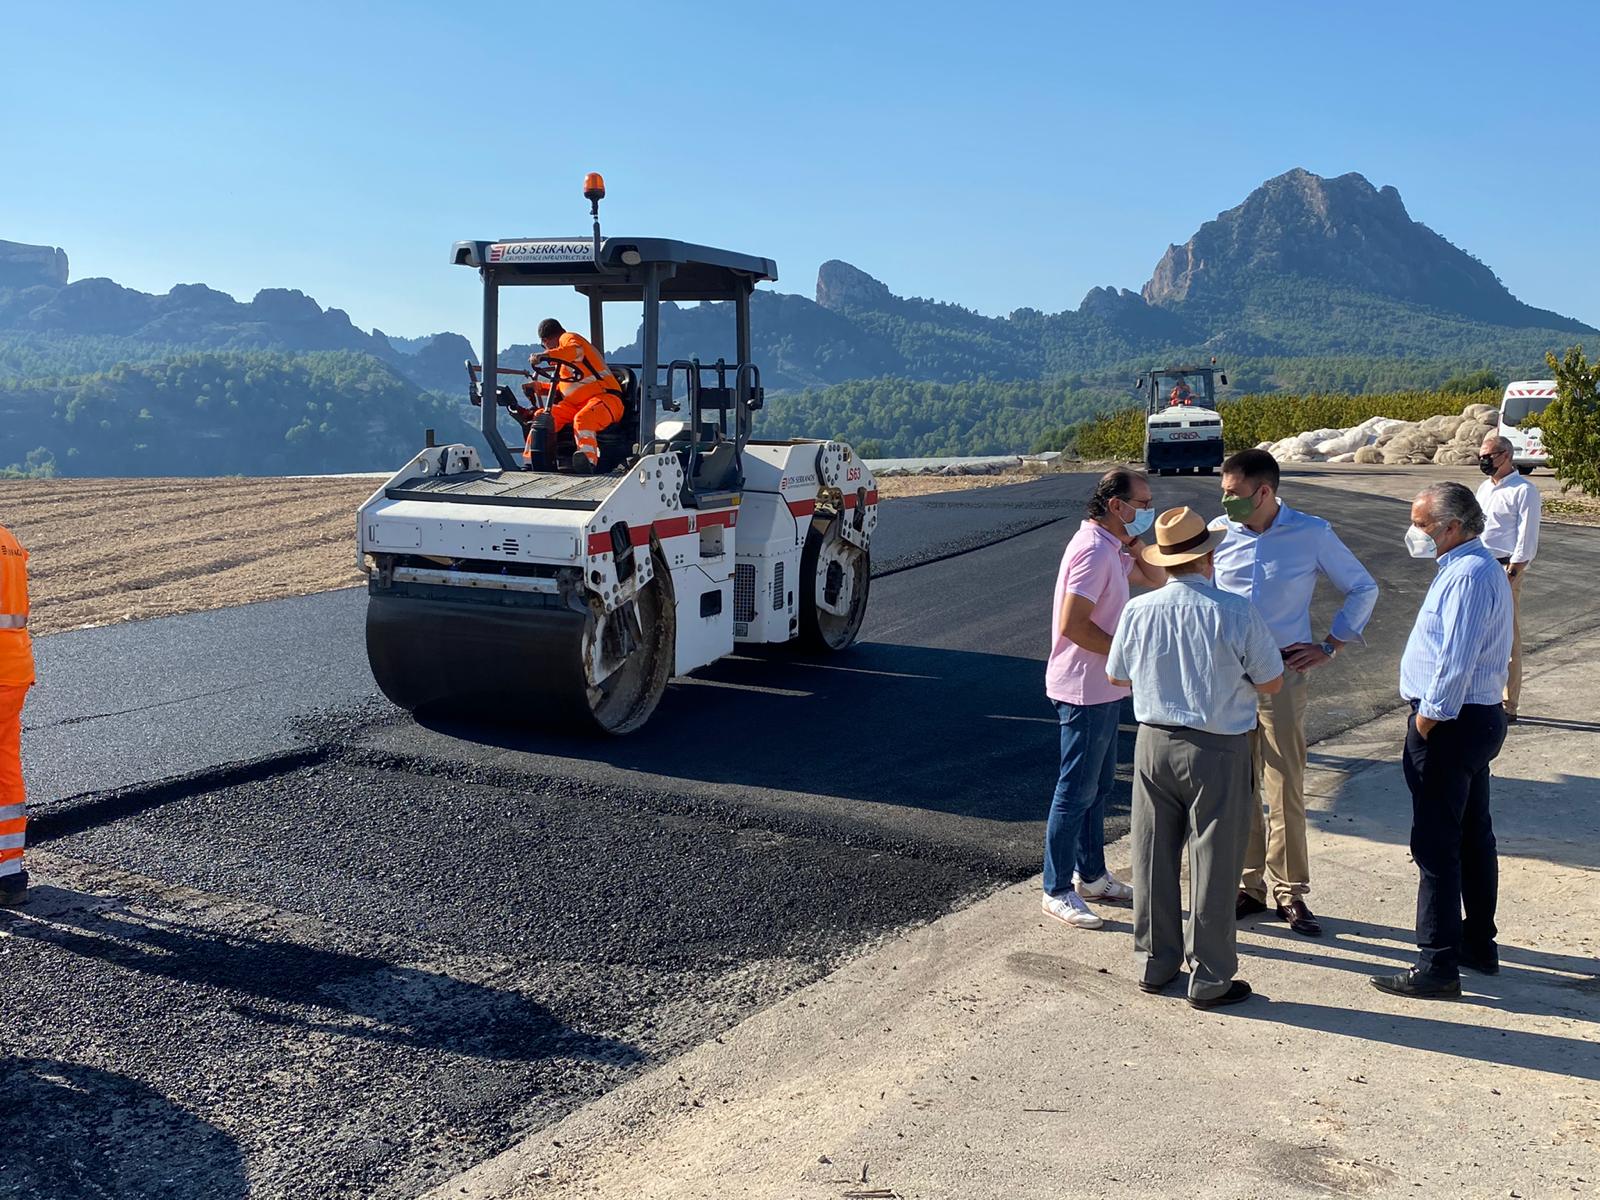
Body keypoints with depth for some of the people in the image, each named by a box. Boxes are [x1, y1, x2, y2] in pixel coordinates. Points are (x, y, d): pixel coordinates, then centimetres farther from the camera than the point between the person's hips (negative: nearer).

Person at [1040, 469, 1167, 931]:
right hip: (1085, 690, -10)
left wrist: (1134, 543, 3)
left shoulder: (1111, 547, 11)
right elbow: (1073, 624, -25)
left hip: (1104, 689, 10)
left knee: (1097, 786, 18)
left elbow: (1156, 579, 18)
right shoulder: (1093, 551, -21)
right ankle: (1057, 892, 6)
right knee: (1076, 791, -3)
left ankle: (1091, 875, 31)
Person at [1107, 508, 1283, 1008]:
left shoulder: (1138, 611, -7)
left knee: (1154, 857, 15)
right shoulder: (1236, 612, -16)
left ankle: (1155, 963, 27)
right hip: (1219, 750, -3)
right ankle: (1209, 979, 15)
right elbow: (1271, 683, -6)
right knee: (1213, 863, 7)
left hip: (1154, 744, 3)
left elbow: (1117, 675, 8)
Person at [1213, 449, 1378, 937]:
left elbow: (1363, 590, 8)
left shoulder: (1312, 534, -3)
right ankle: (1248, 885, 19)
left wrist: (1329, 646, 0)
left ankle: (1291, 891, 13)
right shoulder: (1220, 532, 3)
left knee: (1285, 788, 0)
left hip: (1282, 674, -2)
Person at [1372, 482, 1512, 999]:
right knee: (1473, 836, 18)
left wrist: (1428, 718, -17)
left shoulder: (1467, 575, -20)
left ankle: (1438, 965, -2)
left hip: (1449, 723, -11)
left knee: (1435, 844, -6)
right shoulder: (1479, 567, 14)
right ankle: (1479, 943, 31)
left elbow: (1456, 659, -26)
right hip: (1477, 718, 11)